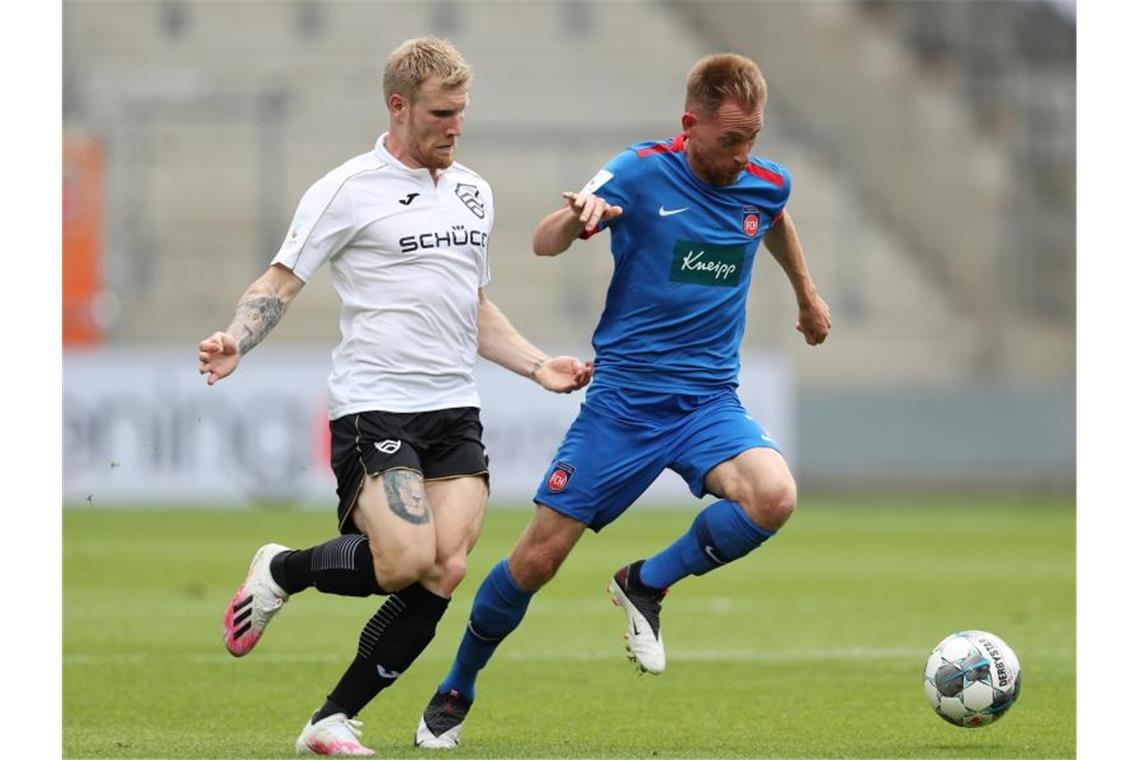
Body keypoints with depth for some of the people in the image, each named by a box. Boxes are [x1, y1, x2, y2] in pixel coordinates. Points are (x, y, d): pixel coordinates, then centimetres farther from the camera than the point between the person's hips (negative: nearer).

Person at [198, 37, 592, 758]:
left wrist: (538, 365, 17)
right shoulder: (349, 190, -3)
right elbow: (281, 282, -1)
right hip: (373, 408, -6)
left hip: (455, 413, 6)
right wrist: (235, 341, -20)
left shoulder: (473, 192, 16)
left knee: (445, 571, -10)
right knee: (406, 561, -22)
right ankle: (280, 571, 9)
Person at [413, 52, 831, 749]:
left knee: (774, 496, -28)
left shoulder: (766, 184, 2)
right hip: (623, 398, -3)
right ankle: (456, 693, 21)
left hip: (709, 399, 3)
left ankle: (647, 584, -2)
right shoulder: (643, 174, -10)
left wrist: (807, 294, 39)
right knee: (539, 557, -3)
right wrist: (577, 219, -38)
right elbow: (544, 245, -16)